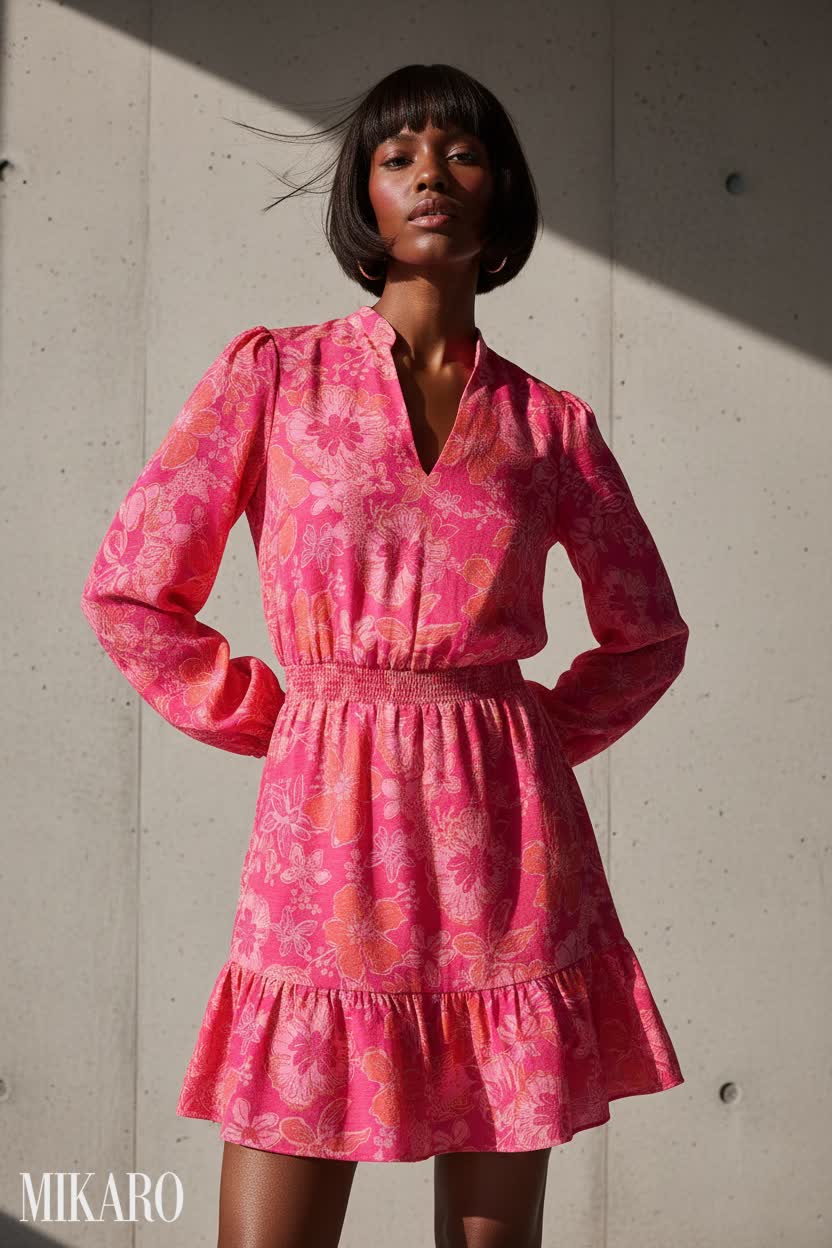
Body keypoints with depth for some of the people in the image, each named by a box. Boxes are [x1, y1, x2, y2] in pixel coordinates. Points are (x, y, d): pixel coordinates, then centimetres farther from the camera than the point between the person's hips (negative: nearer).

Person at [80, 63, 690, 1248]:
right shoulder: (273, 374, 5)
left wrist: (545, 737, 7)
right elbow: (130, 590, 5)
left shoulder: (551, 423, 8)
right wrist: (284, 723, 3)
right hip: (329, 819, -1)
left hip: (505, 838, 2)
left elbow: (648, 633, 20)